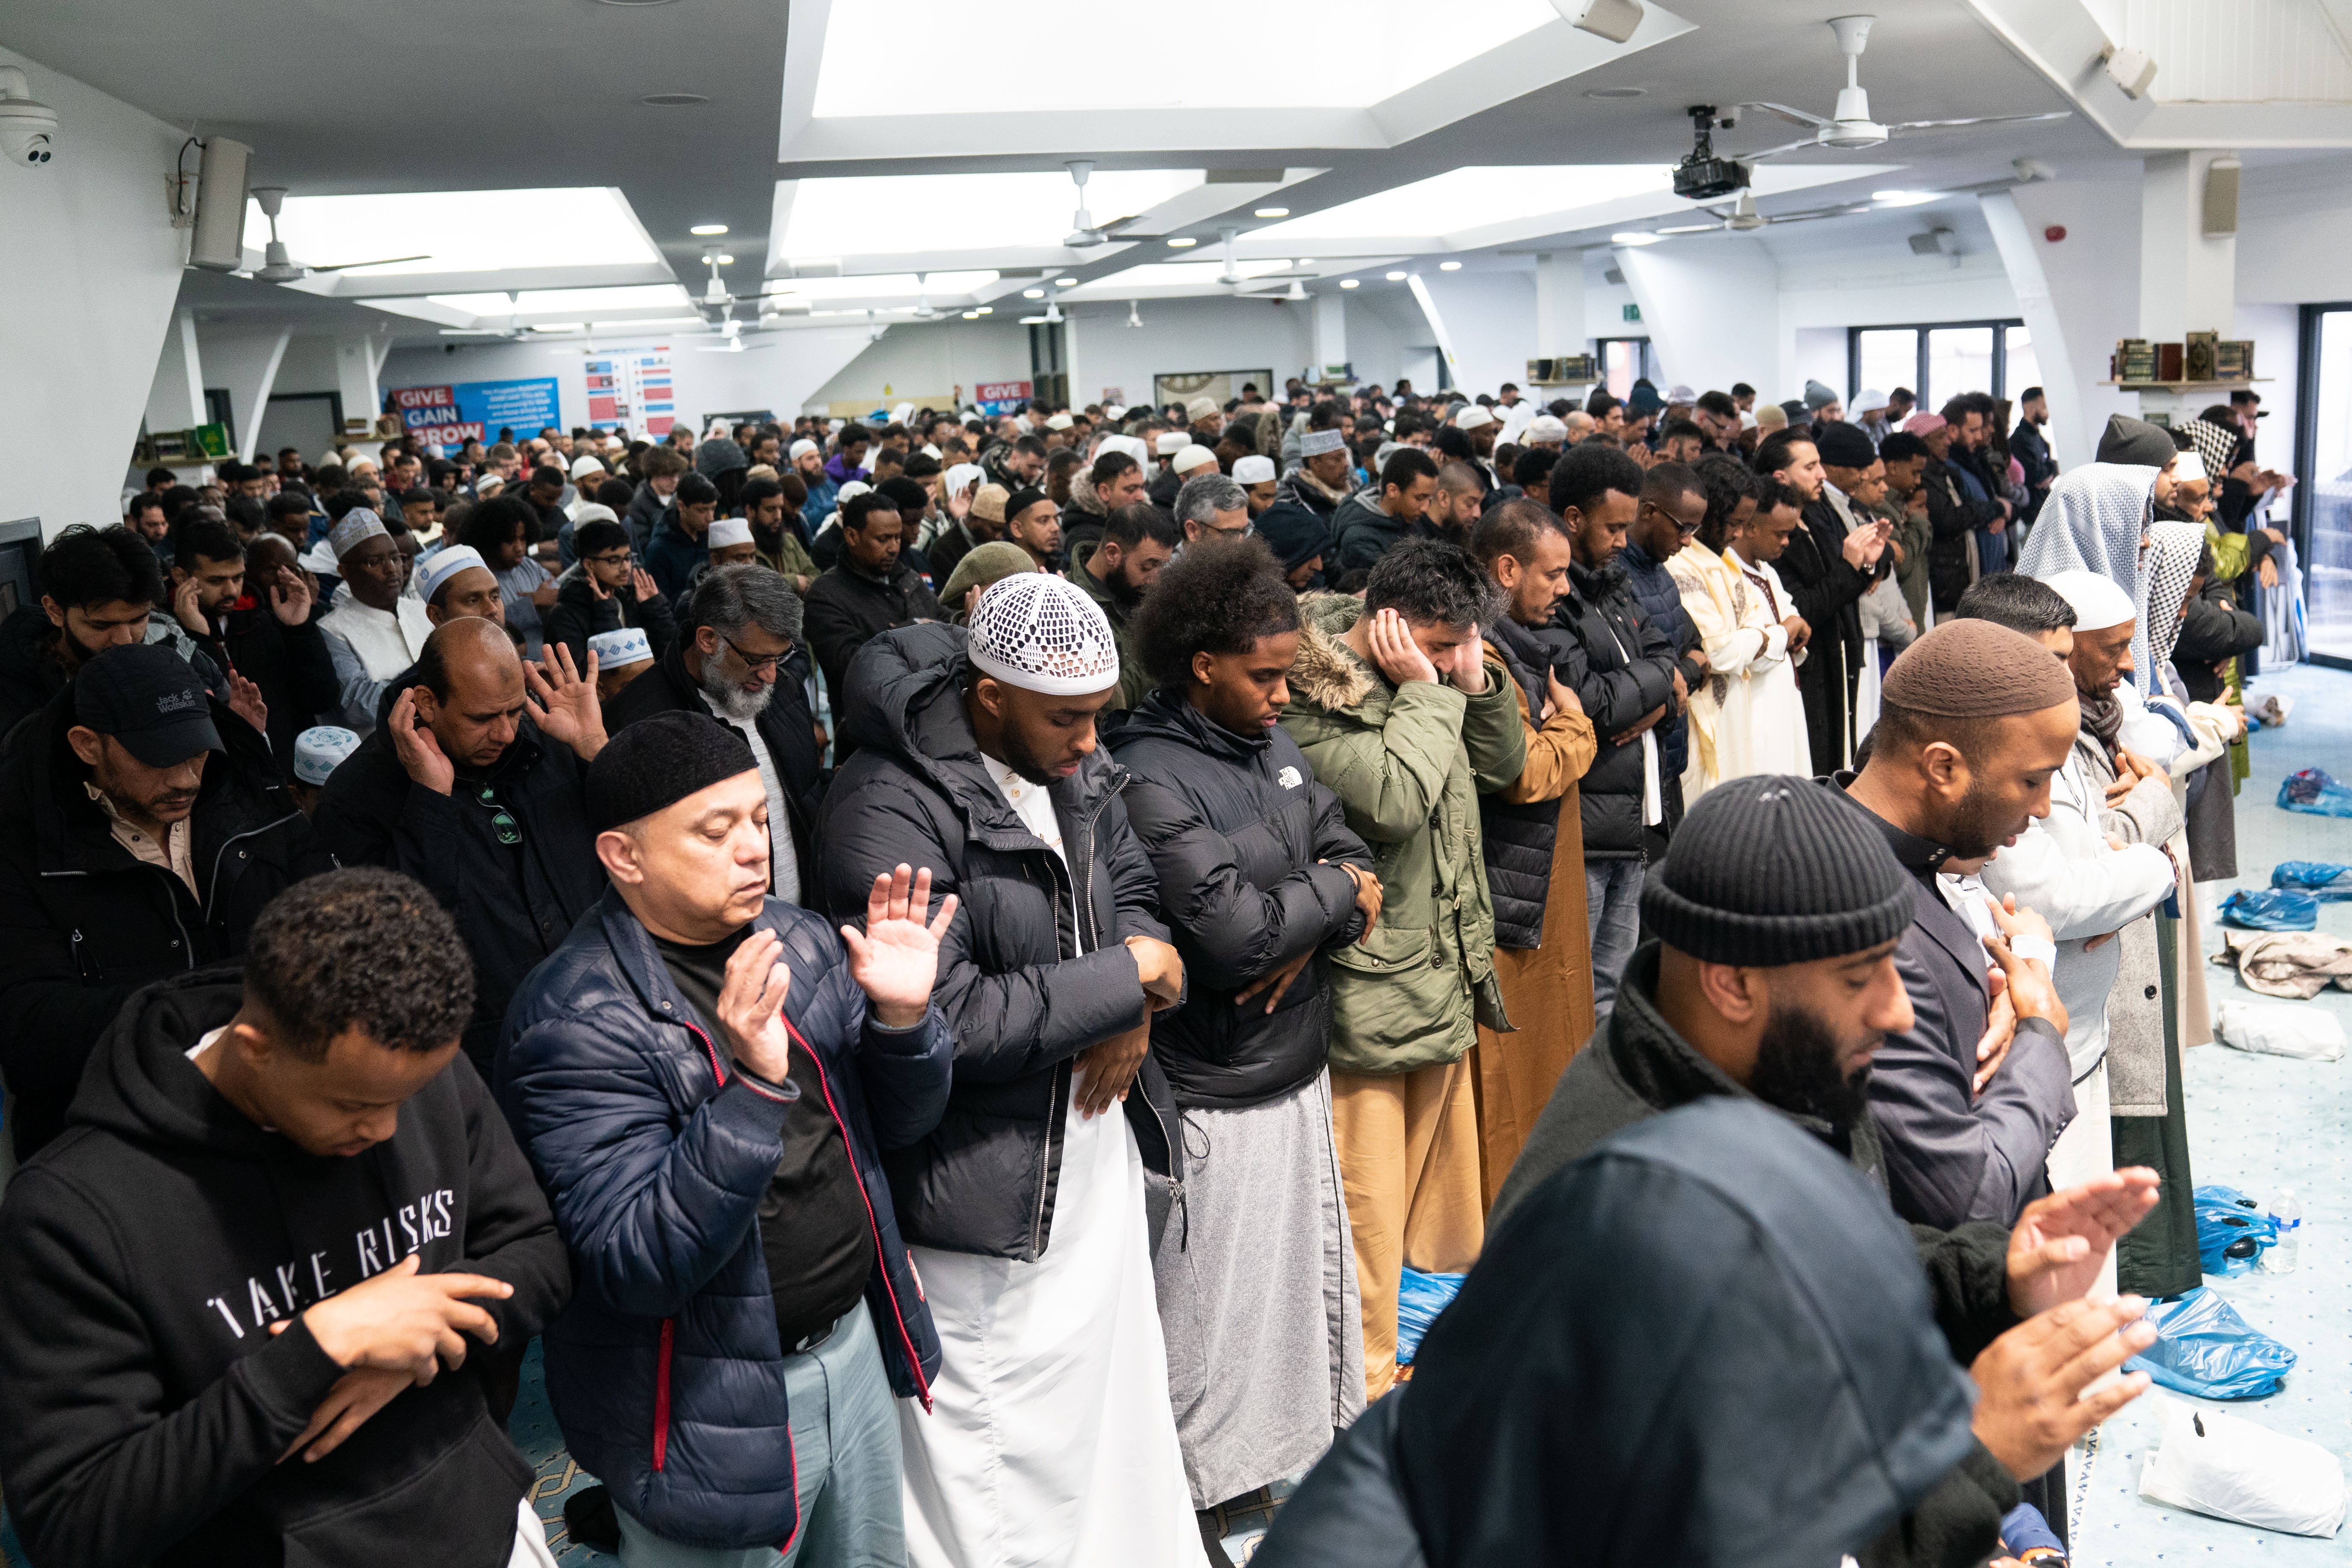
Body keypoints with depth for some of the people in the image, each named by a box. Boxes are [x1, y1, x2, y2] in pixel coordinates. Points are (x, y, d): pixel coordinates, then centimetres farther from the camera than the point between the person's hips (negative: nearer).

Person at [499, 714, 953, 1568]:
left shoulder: (798, 939, -2)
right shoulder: (576, 1023, -21)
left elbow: (893, 1127, 5)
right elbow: (639, 1266, -27)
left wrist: (903, 1020, -15)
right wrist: (754, 1089, -37)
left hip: (853, 1342, 7)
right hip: (715, 1415, -6)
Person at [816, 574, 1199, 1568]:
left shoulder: (1075, 769, 2)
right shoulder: (890, 812, -22)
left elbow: (1132, 889, 16)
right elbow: (949, 1022, -26)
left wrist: (1135, 1007, -5)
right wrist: (1129, 976, -18)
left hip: (1103, 1149, 8)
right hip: (992, 1201, -7)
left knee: (1119, 1402, 21)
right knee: (1004, 1458, 7)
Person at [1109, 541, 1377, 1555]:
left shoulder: (1274, 745, 6)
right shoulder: (1150, 778, -20)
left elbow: (1354, 860, 9)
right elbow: (1231, 932, -27)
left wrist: (1305, 933, -12)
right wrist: (1334, 894, -11)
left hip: (1297, 1067, 8)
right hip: (1215, 1094, -8)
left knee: (1309, 1274, 21)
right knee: (1212, 1308, 6)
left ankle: (1303, 1446, 41)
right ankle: (1196, 1500, 25)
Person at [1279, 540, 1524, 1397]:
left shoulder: (1427, 678, 8)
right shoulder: (1310, 699, -19)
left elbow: (1502, 765, 12)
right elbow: (1394, 800, -29)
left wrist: (1476, 678, -2)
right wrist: (1426, 692, -20)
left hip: (1446, 973, 9)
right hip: (1368, 991, -9)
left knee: (1441, 1164, 23)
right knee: (1369, 1200, 1)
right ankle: (1367, 1381, 18)